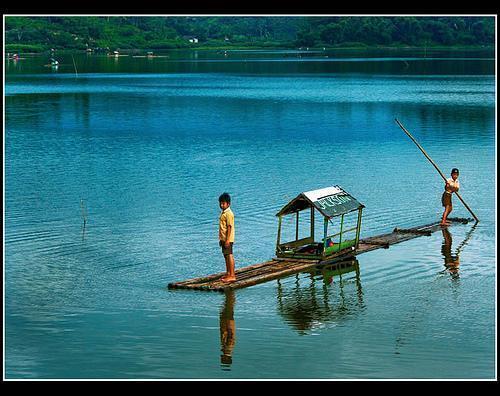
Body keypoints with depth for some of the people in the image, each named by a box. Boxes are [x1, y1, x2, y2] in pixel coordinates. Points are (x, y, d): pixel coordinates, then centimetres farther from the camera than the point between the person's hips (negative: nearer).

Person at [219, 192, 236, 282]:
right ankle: (228, 273, 25)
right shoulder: (223, 213, 15)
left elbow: (229, 227, -19)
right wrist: (221, 239, 21)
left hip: (228, 239, -10)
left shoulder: (229, 214, -15)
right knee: (226, 256, 16)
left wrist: (227, 240, -22)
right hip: (223, 238, 10)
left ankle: (232, 276, -6)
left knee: (229, 256, -8)